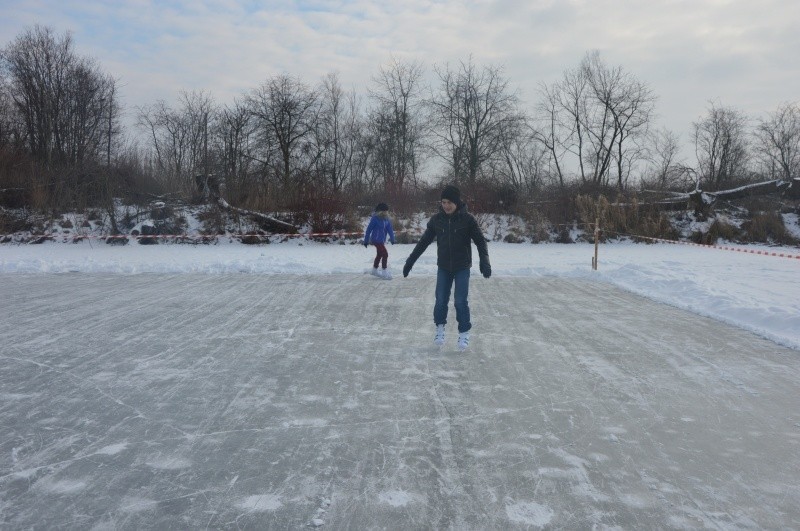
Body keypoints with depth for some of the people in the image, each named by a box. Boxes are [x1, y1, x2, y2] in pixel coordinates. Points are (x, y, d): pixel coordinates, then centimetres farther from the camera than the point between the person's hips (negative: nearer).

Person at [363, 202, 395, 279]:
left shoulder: (387, 219, 1)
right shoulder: (375, 218, -18)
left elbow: (390, 229, -4)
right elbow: (369, 229, -13)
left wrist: (392, 239, -16)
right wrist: (366, 240, -9)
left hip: (382, 240, 8)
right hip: (376, 240, -8)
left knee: (380, 255, 22)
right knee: (385, 254, -13)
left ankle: (374, 270, 41)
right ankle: (384, 273, -6)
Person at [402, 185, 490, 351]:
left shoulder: (467, 219, -11)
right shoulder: (437, 219, -4)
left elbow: (480, 241, -7)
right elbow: (424, 241, 4)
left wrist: (484, 261, -22)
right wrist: (410, 261, 2)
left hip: (462, 268, -2)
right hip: (443, 268, 2)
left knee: (461, 301, -5)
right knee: (441, 301, 0)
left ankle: (464, 333, 12)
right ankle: (440, 328, 23)